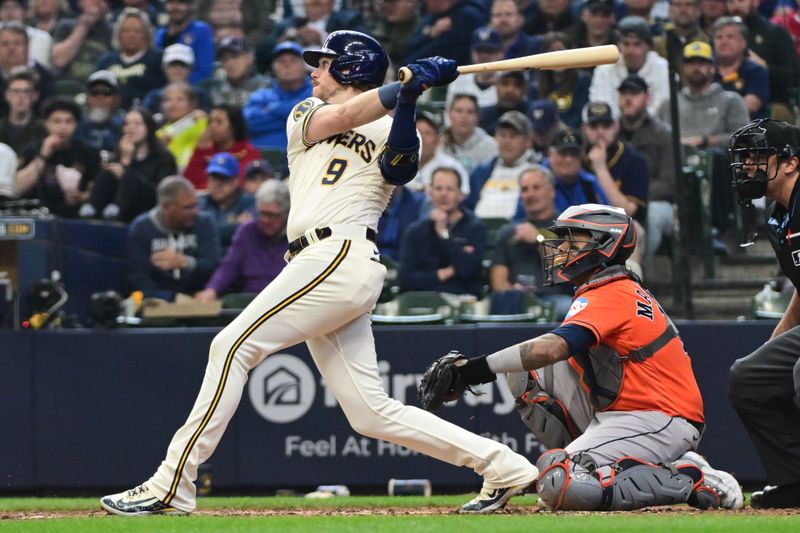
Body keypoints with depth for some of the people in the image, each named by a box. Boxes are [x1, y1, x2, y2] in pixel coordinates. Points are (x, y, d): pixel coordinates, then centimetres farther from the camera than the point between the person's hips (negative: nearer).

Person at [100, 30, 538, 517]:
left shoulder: (391, 131, 9)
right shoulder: (304, 116, 25)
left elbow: (398, 169, -13)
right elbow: (337, 118, 3)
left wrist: (407, 100, -25)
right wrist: (410, 84, -7)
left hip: (342, 255, -7)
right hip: (325, 264, 7)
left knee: (234, 346, -14)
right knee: (373, 413, 1)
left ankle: (171, 486, -16)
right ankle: (503, 468, 6)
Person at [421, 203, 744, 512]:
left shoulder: (610, 295, -15)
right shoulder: (625, 289, 17)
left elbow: (551, 349, -31)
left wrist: (481, 368, -29)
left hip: (657, 420, -10)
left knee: (558, 486, -24)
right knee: (525, 374, 10)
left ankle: (693, 481, -16)